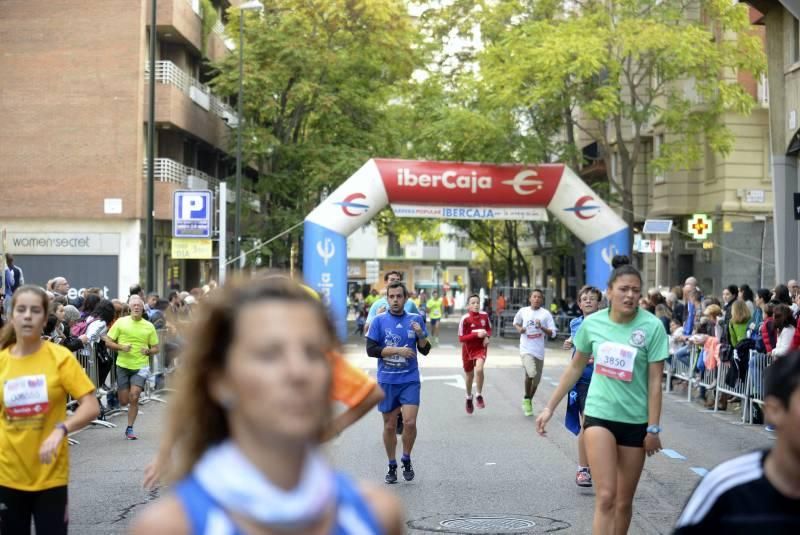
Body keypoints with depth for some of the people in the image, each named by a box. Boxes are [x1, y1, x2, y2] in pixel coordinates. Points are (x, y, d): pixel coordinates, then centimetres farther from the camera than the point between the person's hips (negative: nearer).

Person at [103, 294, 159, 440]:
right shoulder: (121, 322, 0)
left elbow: (155, 348, 10)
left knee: (134, 397, -15)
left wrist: (148, 351, -11)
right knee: (124, 401, 4)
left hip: (140, 366, 0)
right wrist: (121, 347, -15)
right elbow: (108, 342, 2)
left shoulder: (149, 326, 4)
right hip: (123, 365, 0)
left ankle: (130, 428, 1)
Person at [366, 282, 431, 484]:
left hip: (410, 379, 0)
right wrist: (397, 350, -14)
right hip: (386, 380, 0)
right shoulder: (379, 321, 0)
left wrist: (420, 335, -12)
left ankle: (406, 460, 11)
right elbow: (371, 349, -7)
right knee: (389, 425, 6)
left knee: (409, 422, -12)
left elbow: (425, 350, 7)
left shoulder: (415, 319, 5)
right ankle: (392, 466, 21)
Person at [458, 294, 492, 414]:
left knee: (479, 369, -26)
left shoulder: (484, 315, -5)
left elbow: (489, 329, 13)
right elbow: (461, 338, -16)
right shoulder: (465, 319, -16)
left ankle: (479, 396, -7)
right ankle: (469, 398, 43)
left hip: (481, 348, 1)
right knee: (469, 375, 15)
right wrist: (477, 334, -26)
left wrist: (487, 336, -9)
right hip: (468, 350, -1)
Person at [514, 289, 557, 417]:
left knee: (536, 380, 11)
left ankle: (529, 401, 36)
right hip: (526, 349, -2)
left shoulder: (546, 314, -2)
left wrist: (542, 327, -20)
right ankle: (526, 398, -1)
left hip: (539, 351, 2)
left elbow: (552, 334, -3)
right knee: (531, 374, -25)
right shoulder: (523, 311, 2)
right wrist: (519, 329, 0)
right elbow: (516, 322, 21)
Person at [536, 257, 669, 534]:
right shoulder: (592, 323, -3)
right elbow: (575, 368, 11)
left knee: (624, 501, 10)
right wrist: (550, 407, 12)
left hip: (635, 421, 0)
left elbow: (655, 381, -7)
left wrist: (653, 428, -9)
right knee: (606, 497, -13)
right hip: (599, 415, 0)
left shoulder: (652, 326, -10)